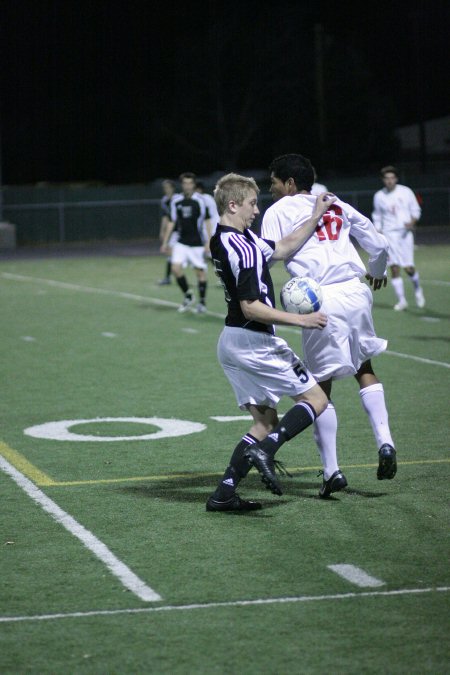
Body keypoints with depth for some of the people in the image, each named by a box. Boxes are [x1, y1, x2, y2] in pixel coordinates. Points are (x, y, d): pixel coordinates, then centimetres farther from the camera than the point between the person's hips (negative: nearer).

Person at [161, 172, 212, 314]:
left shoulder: (200, 201, -7)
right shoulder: (176, 201, 4)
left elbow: (207, 221, -5)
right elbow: (172, 222, 12)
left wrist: (208, 242, -10)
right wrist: (165, 242, 11)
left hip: (198, 243, -3)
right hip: (181, 242, 3)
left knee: (200, 271, 0)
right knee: (176, 267, -10)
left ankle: (202, 302, 15)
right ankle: (188, 296, 9)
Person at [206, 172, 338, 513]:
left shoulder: (223, 241, 10)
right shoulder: (244, 248, -20)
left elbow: (284, 248, 18)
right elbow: (251, 307, -23)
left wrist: (315, 217, 15)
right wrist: (301, 319, -18)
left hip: (232, 341, 9)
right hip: (254, 341, -9)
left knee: (266, 421, 14)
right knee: (316, 399, 3)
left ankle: (224, 493, 5)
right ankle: (265, 450, -15)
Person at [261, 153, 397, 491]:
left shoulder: (279, 210, 6)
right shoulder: (338, 206, 20)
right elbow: (379, 245, 24)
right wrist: (378, 272, 43)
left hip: (321, 299, -4)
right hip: (356, 292, 4)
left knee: (322, 385, 5)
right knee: (364, 367, 23)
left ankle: (331, 470, 6)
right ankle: (385, 441, 6)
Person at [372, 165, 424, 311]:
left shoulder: (406, 192, 0)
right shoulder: (379, 196, 4)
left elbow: (416, 210, 6)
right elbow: (377, 216, 17)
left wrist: (412, 222, -13)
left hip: (405, 233, -1)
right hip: (389, 234, 1)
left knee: (408, 268, -5)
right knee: (394, 268, -7)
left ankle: (417, 289, 25)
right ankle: (401, 300, 1)